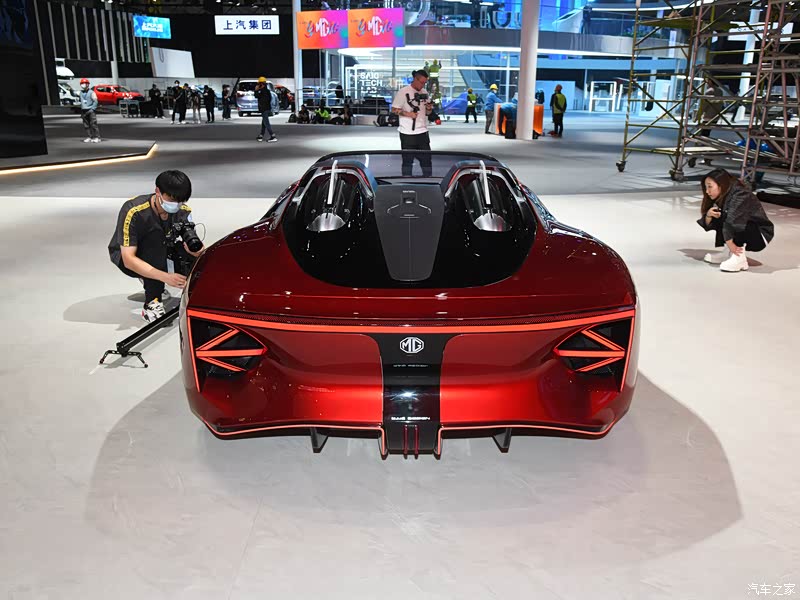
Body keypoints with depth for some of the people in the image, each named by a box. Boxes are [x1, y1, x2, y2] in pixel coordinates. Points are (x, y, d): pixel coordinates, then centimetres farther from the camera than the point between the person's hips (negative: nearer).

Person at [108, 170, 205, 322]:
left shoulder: (183, 211, -17)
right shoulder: (133, 211, -32)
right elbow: (128, 259, -34)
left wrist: (195, 249, -42)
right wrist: (165, 277, -48)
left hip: (159, 252, 5)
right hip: (124, 257, -5)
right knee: (156, 235, -33)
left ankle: (151, 282, 6)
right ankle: (152, 303, -32)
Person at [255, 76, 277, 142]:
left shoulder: (263, 90, -15)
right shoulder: (267, 90, 14)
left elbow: (257, 96, -13)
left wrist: (256, 90, 3)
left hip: (264, 109, -10)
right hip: (267, 108, 10)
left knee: (266, 123, -11)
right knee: (264, 123, 15)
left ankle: (273, 137, -16)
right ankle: (261, 137, 23)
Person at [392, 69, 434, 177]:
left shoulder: (424, 93, 11)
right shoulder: (403, 92, -6)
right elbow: (394, 109, -6)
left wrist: (429, 109, -5)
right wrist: (408, 114, -18)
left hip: (423, 132, 5)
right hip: (408, 133, -5)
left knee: (426, 157, 7)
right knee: (408, 159, 2)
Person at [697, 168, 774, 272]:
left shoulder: (740, 195, -23)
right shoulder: (721, 196, 1)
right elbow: (708, 226, 2)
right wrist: (708, 215, -17)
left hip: (760, 236, -8)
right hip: (743, 236, 8)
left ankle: (739, 258, -24)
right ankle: (728, 253, 0)